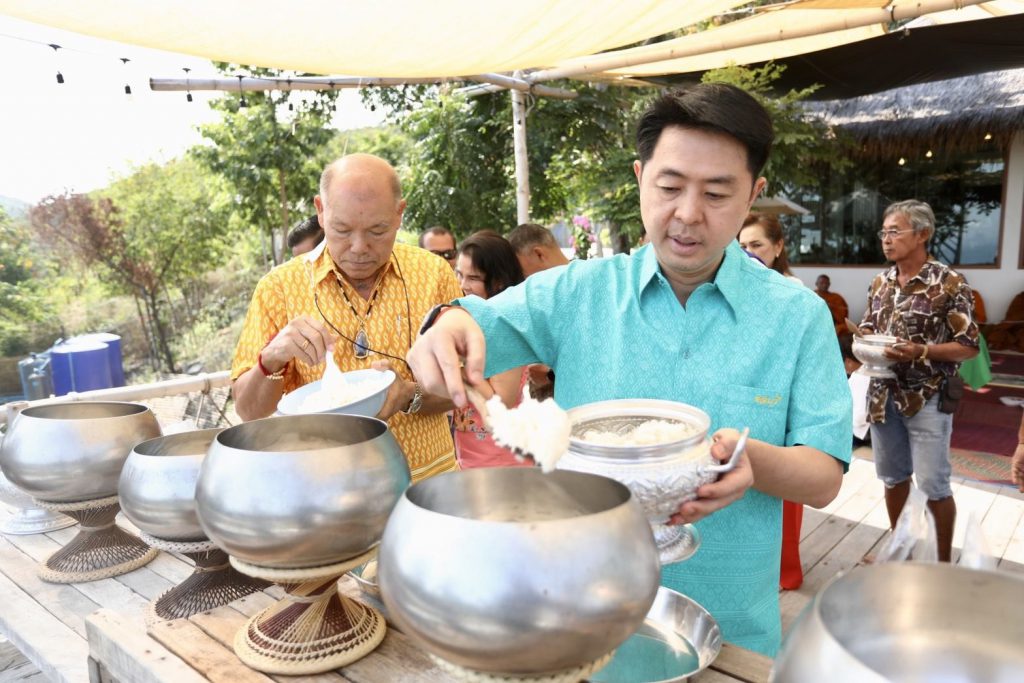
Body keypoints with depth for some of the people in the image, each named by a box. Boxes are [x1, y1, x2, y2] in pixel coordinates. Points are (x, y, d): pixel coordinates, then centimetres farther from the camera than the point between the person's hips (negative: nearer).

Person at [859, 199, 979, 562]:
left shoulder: (949, 283, -10)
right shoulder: (880, 282, 6)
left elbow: (969, 346, -10)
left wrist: (921, 351, -24)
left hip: (927, 399, -5)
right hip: (883, 395, 5)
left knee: (933, 484, 3)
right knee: (893, 477, 16)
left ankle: (943, 562, 22)